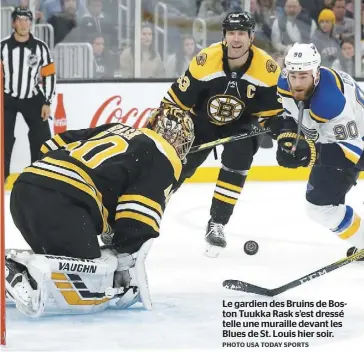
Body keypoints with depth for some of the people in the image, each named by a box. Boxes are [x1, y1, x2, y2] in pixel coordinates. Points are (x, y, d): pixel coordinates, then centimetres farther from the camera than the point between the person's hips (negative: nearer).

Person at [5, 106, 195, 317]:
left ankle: (13, 263, 4)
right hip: (62, 202, -8)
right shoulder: (166, 159, 11)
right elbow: (138, 216, -3)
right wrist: (126, 261, 4)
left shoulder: (116, 130, 33)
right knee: (92, 292, -6)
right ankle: (23, 274, -29)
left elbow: (57, 144, 30)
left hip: (24, 188, 8)